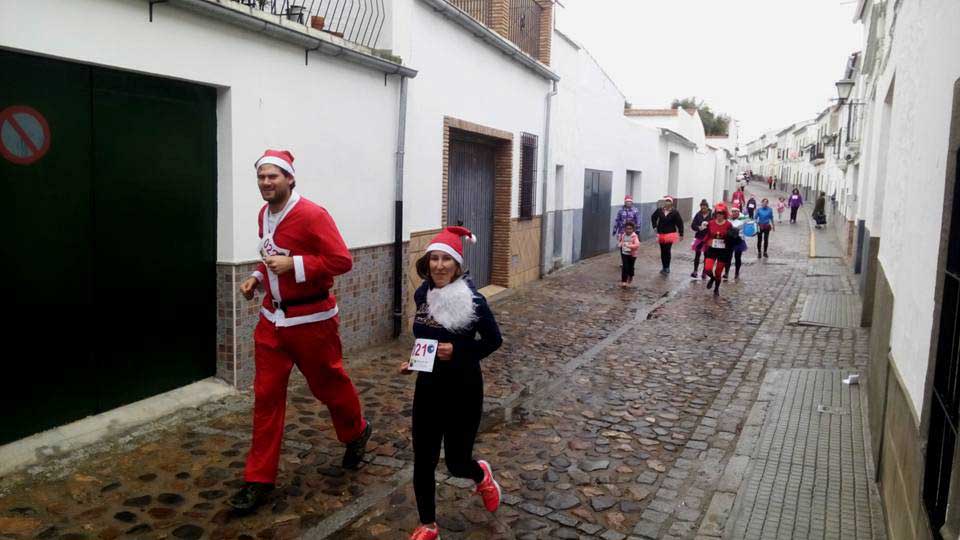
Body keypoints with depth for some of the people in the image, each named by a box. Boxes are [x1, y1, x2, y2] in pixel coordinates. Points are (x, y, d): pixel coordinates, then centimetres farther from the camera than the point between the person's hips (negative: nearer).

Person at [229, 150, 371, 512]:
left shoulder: (312, 215, -18)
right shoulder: (264, 215, 7)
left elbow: (342, 261, -21)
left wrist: (293, 264, -26)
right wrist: (257, 277, 4)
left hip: (311, 320, -6)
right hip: (272, 319, 6)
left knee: (328, 384, 13)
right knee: (266, 396, 5)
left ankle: (356, 433, 44)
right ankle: (259, 479, 13)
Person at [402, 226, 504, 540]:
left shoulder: (472, 300, -18)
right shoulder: (422, 295, -2)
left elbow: (494, 340, -8)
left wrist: (457, 352, -20)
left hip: (463, 389, -4)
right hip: (428, 386, 4)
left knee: (456, 462, 7)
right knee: (423, 461, 6)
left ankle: (481, 475, 44)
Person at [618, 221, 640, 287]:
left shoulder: (634, 236, -17)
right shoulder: (623, 235, -2)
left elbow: (637, 245, -28)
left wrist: (629, 246, -37)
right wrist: (619, 244, -6)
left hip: (632, 254, -2)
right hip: (624, 253, 2)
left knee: (631, 267, 15)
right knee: (625, 267, -5)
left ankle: (630, 277, 42)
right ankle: (623, 281, -1)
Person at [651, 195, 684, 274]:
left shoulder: (674, 212, -8)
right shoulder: (659, 211, -2)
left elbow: (680, 223, -4)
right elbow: (653, 217, 17)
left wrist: (681, 234, -4)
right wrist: (655, 226, 8)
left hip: (670, 234, -3)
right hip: (661, 234, 3)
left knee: (667, 251, -11)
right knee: (662, 251, 9)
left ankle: (667, 268, -2)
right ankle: (664, 267, 20)